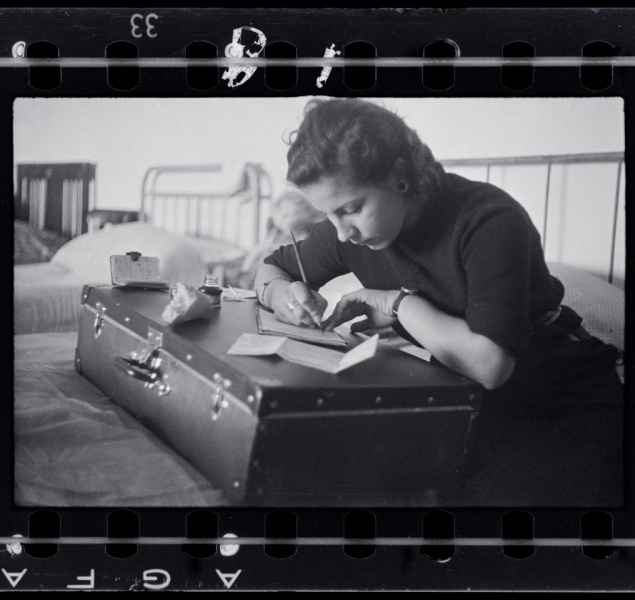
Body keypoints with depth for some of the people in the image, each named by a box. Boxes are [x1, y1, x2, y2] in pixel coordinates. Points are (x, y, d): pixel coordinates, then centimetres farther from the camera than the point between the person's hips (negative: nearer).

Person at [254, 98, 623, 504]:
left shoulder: (489, 220, -25)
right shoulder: (349, 228, -4)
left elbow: (489, 364, -37)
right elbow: (271, 269, 14)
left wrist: (397, 303, -23)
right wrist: (279, 292, -10)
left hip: (566, 405, -5)